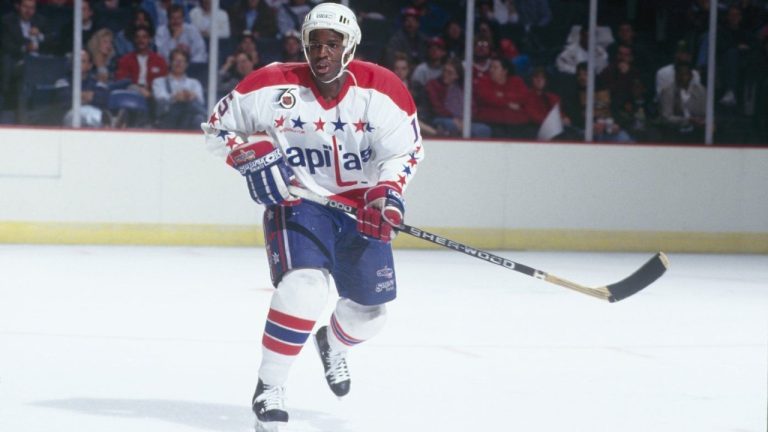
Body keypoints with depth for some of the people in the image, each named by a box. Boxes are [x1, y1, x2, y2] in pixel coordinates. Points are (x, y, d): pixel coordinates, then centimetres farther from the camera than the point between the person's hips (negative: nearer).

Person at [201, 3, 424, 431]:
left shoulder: (383, 89, -12)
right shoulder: (274, 86, -15)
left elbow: (406, 149, -3)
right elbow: (219, 125, -3)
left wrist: (388, 193, -21)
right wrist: (251, 156, -20)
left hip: (360, 204, 3)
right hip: (296, 199, -3)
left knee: (371, 309, 8)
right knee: (305, 286, -28)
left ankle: (333, 344, 46)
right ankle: (270, 387, -14)